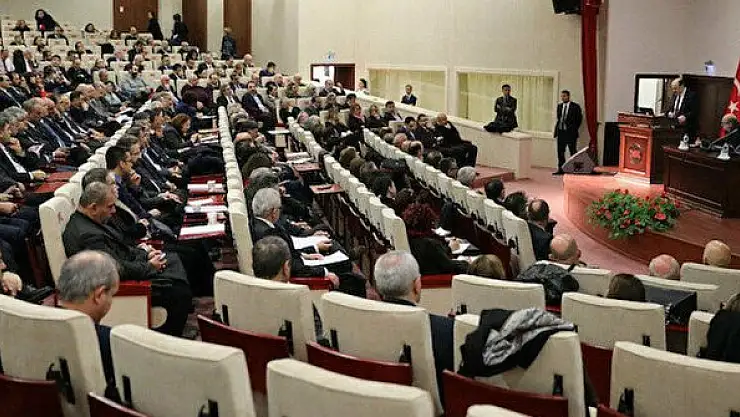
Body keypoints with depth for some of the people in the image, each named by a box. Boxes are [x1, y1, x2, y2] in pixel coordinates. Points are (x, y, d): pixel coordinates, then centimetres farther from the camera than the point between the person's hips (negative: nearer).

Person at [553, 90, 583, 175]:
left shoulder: (575, 107, -4)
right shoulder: (559, 106, 12)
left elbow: (579, 119, -2)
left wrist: (574, 129, -5)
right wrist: (556, 130, 7)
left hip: (570, 133, -5)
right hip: (561, 132, 5)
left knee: (572, 151, 0)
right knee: (560, 151, 7)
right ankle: (560, 169, 13)